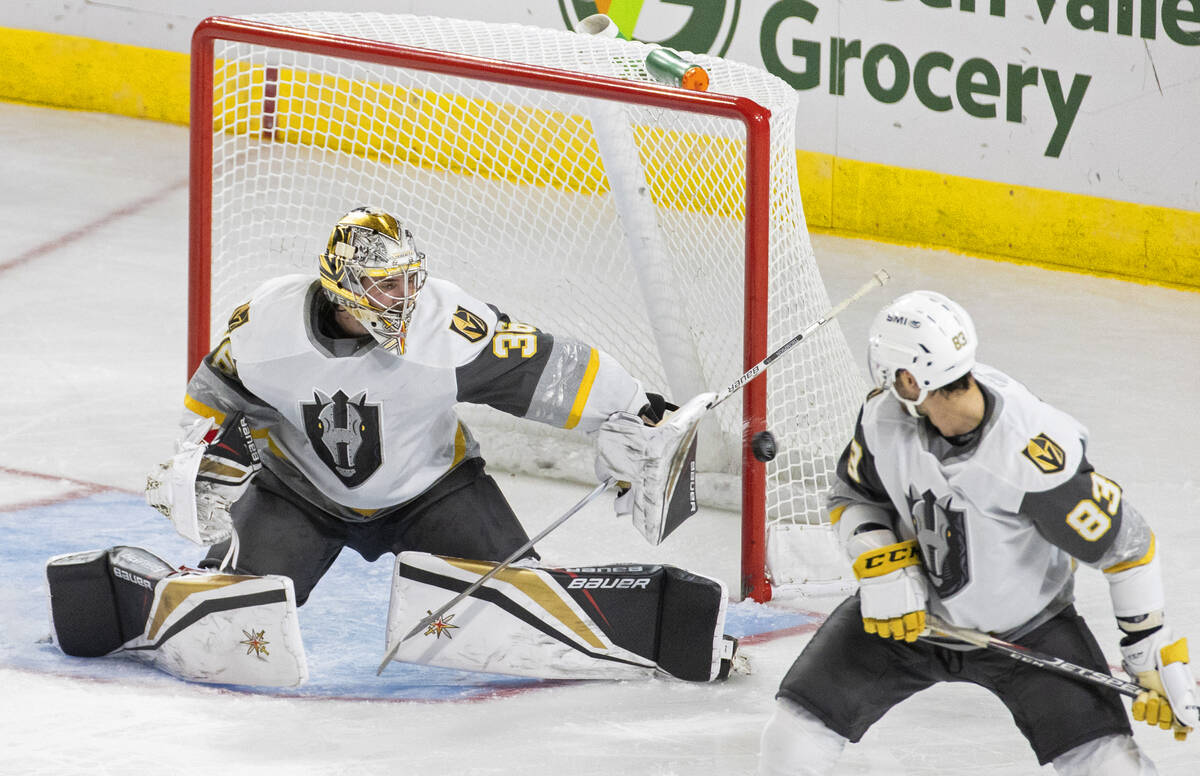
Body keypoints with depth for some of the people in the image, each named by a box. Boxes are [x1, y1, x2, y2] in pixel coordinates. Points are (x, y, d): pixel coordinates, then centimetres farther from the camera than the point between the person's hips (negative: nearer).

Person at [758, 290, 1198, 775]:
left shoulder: (1037, 457, -34)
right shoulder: (884, 415, -18)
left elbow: (1126, 545, -23)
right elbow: (852, 497, 2)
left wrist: (1155, 655, -19)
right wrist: (881, 566, -18)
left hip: (1027, 630, -4)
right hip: (910, 610, 4)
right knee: (797, 725, -5)